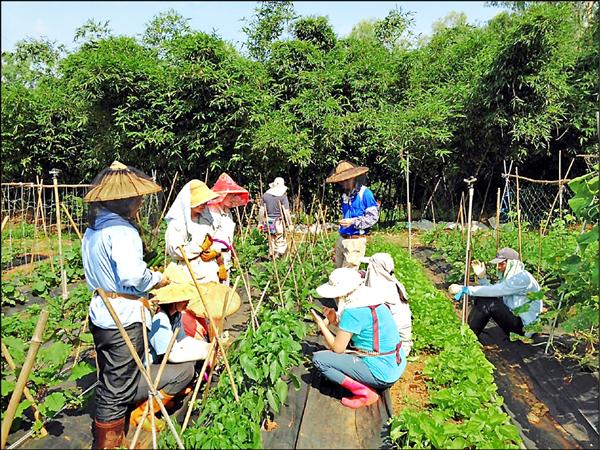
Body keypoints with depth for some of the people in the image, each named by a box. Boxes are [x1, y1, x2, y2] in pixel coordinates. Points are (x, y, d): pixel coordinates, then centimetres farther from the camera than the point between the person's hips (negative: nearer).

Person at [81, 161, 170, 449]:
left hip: (100, 315, 10)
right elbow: (132, 274, -32)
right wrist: (158, 280, -13)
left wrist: (141, 294, 12)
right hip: (124, 320, -9)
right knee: (119, 390, 6)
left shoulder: (92, 230, 10)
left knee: (108, 383, 24)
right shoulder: (121, 230, -20)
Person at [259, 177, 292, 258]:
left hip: (269, 222, 5)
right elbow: (286, 212, -13)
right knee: (280, 242, 6)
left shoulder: (265, 195, 3)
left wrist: (261, 221, 13)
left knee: (271, 241, 16)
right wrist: (289, 224, -6)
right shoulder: (283, 196, -11)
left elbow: (262, 210, 5)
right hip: (278, 223, -5)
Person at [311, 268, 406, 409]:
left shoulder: (353, 312, -21)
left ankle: (364, 393, -8)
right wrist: (335, 321, 8)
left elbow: (337, 348, -12)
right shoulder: (370, 300, 5)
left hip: (381, 375, -9)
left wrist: (322, 325, 0)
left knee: (318, 359, -8)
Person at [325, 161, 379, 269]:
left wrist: (353, 222, -21)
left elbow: (373, 217, -13)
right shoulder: (345, 194, 12)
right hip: (342, 239, 8)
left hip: (355, 241, -8)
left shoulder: (365, 193, -11)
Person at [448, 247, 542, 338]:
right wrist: (482, 276, -8)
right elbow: (492, 292, 5)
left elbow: (493, 291, -29)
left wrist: (465, 289, -29)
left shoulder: (523, 278, -22)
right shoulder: (508, 276, 7)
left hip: (524, 326, -9)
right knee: (481, 297, -4)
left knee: (487, 302, -24)